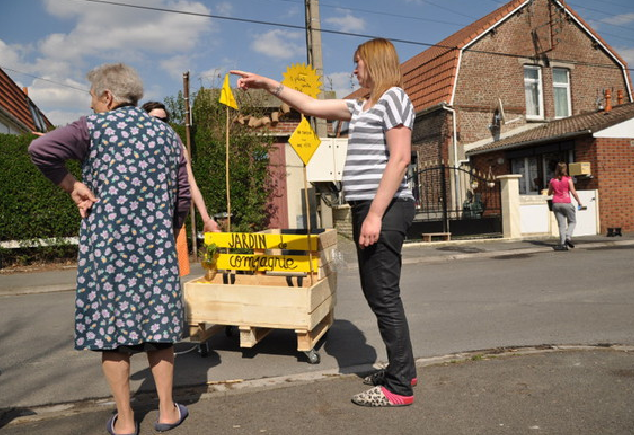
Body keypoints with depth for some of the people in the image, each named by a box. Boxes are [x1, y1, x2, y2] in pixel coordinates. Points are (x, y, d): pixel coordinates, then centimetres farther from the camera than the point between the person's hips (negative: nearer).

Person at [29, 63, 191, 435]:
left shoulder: (95, 127, -1)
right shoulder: (167, 134, 11)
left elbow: (41, 148, -17)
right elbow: (183, 195, 11)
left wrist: (73, 186, -5)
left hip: (106, 243, -3)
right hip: (156, 247, 3)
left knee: (111, 324, 7)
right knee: (156, 323, 10)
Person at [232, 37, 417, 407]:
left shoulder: (394, 97, -5)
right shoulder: (364, 106, 23)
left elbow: (400, 158, -16)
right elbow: (311, 105, 27)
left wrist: (375, 214, -21)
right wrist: (269, 84, 28)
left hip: (385, 209, -10)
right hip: (369, 209, 10)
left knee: (384, 296, -6)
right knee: (376, 292, 13)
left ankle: (400, 387, 7)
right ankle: (402, 370, 27)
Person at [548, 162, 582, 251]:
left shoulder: (552, 180, 4)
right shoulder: (568, 179, -6)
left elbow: (549, 193, 15)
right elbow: (573, 193, -8)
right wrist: (578, 201, 7)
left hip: (556, 203, 3)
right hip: (566, 203, -3)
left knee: (561, 224, 6)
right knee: (572, 221, 15)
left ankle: (563, 244, 2)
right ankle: (568, 237, -6)